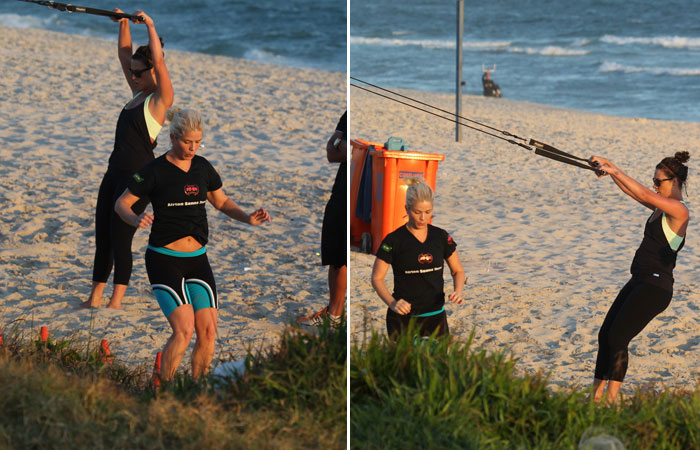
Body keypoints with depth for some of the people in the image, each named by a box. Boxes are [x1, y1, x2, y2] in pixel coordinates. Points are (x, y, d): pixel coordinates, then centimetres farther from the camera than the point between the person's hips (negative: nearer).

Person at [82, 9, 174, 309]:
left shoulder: (161, 98, -8)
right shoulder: (138, 92, 14)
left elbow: (158, 61, -22)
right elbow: (124, 54, 18)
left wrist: (150, 26, -16)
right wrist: (123, 25, 7)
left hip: (138, 174, -9)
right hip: (116, 171, 9)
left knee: (119, 238, -6)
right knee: (102, 236, 9)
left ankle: (116, 301, 1)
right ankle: (95, 297, 15)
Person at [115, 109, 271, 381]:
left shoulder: (203, 167, 8)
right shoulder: (154, 170, -7)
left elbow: (222, 202, 22)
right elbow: (121, 203, -2)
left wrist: (247, 218, 3)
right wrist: (136, 220, -24)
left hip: (197, 259, 5)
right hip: (164, 259, -5)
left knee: (208, 330, -4)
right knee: (184, 331, -17)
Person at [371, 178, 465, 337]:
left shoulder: (441, 237, 4)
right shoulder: (394, 240, -7)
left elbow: (458, 271, 14)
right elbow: (377, 278, -4)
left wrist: (458, 292, -7)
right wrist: (392, 303, -21)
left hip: (436, 316, 3)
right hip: (403, 318, -3)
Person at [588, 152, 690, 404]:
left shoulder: (678, 210, -15)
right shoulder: (660, 206, 13)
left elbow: (643, 194, -26)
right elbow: (630, 191, 14)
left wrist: (614, 171, -23)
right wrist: (609, 170, -1)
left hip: (656, 288, -9)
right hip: (639, 283, 10)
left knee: (617, 337, -13)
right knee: (605, 334, 6)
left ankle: (612, 399, -9)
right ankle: (596, 394, 10)